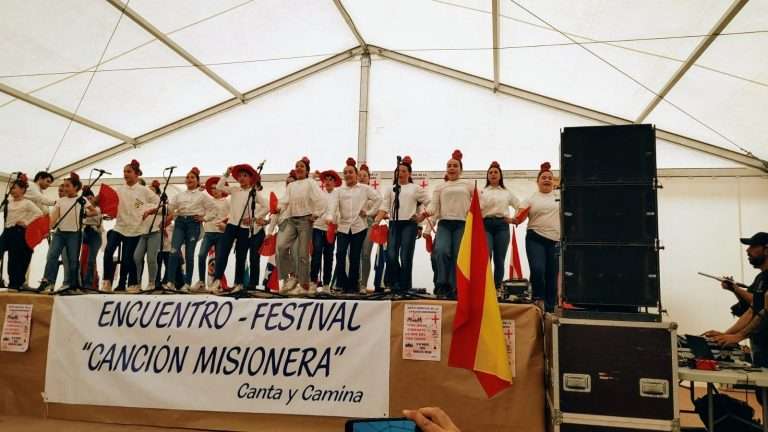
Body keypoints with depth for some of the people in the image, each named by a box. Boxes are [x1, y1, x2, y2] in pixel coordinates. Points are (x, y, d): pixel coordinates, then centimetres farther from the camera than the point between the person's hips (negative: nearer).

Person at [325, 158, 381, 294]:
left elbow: (378, 199, 2)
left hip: (359, 227, -1)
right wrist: (329, 217, -25)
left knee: (354, 257, 1)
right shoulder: (339, 191, 9)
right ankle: (342, 283, 1)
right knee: (340, 254, -12)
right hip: (343, 227, 1)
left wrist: (368, 212, -3)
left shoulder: (364, 189, 7)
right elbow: (332, 204, -6)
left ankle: (353, 286, 12)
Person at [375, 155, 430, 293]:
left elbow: (429, 202, 7)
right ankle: (395, 283, 8)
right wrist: (377, 220, -9)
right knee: (391, 255, -9)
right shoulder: (391, 189, 13)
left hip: (409, 224, -2)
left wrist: (421, 216, 1)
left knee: (405, 256, -5)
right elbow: (384, 207, 5)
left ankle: (405, 286, 5)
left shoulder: (415, 188, 8)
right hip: (394, 224, 2)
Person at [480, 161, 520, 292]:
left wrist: (514, 219, 8)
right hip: (486, 225, -2)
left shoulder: (507, 193, 18)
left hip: (502, 225, 2)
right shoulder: (482, 192, 13)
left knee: (499, 259, 0)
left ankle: (497, 288, 6)